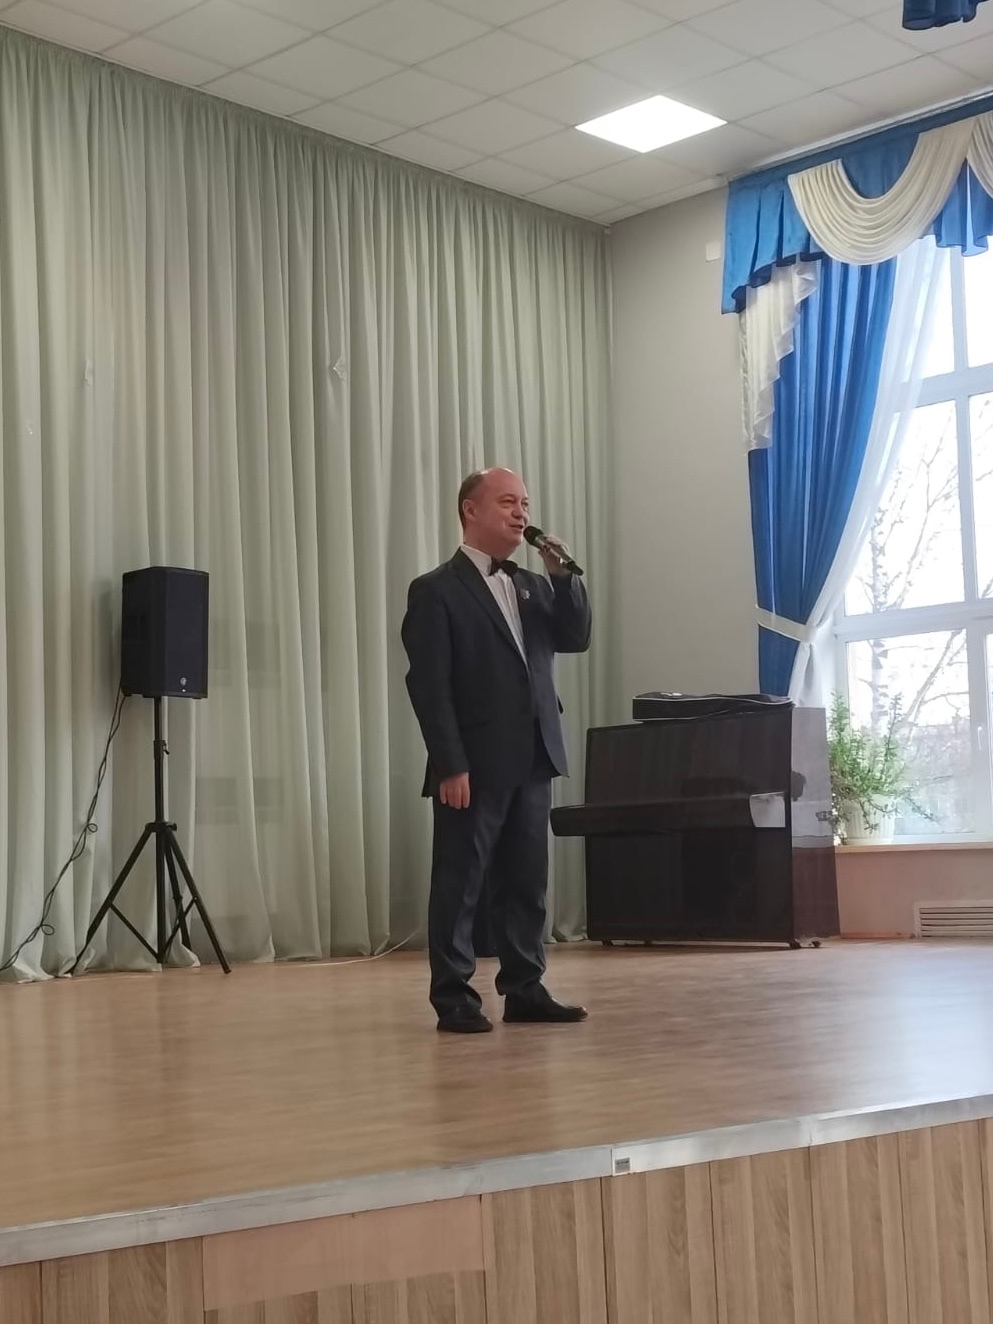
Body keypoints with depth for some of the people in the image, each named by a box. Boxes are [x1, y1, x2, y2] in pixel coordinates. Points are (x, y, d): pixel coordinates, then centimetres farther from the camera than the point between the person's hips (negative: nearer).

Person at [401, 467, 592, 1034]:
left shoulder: (533, 585, 16)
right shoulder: (437, 591, -6)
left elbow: (576, 639, 9)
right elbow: (429, 685, -11)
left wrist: (564, 575, -4)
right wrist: (450, 766, -17)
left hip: (533, 760, 7)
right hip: (474, 766, -7)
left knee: (528, 882, 10)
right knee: (460, 884, 0)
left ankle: (525, 989, 18)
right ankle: (454, 998, 7)